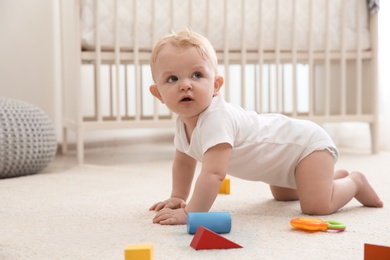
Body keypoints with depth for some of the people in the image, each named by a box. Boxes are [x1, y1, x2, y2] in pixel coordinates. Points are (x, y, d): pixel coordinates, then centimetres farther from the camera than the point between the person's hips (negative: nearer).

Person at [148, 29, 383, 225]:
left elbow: (213, 174, -44)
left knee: (317, 206, -24)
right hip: (286, 149, 9)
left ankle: (354, 181, 6)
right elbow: (184, 161, 12)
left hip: (307, 143, -9)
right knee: (282, 195, 31)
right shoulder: (184, 121, -6)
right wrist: (178, 197, 7)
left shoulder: (216, 120, -36)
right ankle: (336, 176, 44)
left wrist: (189, 213, -43)